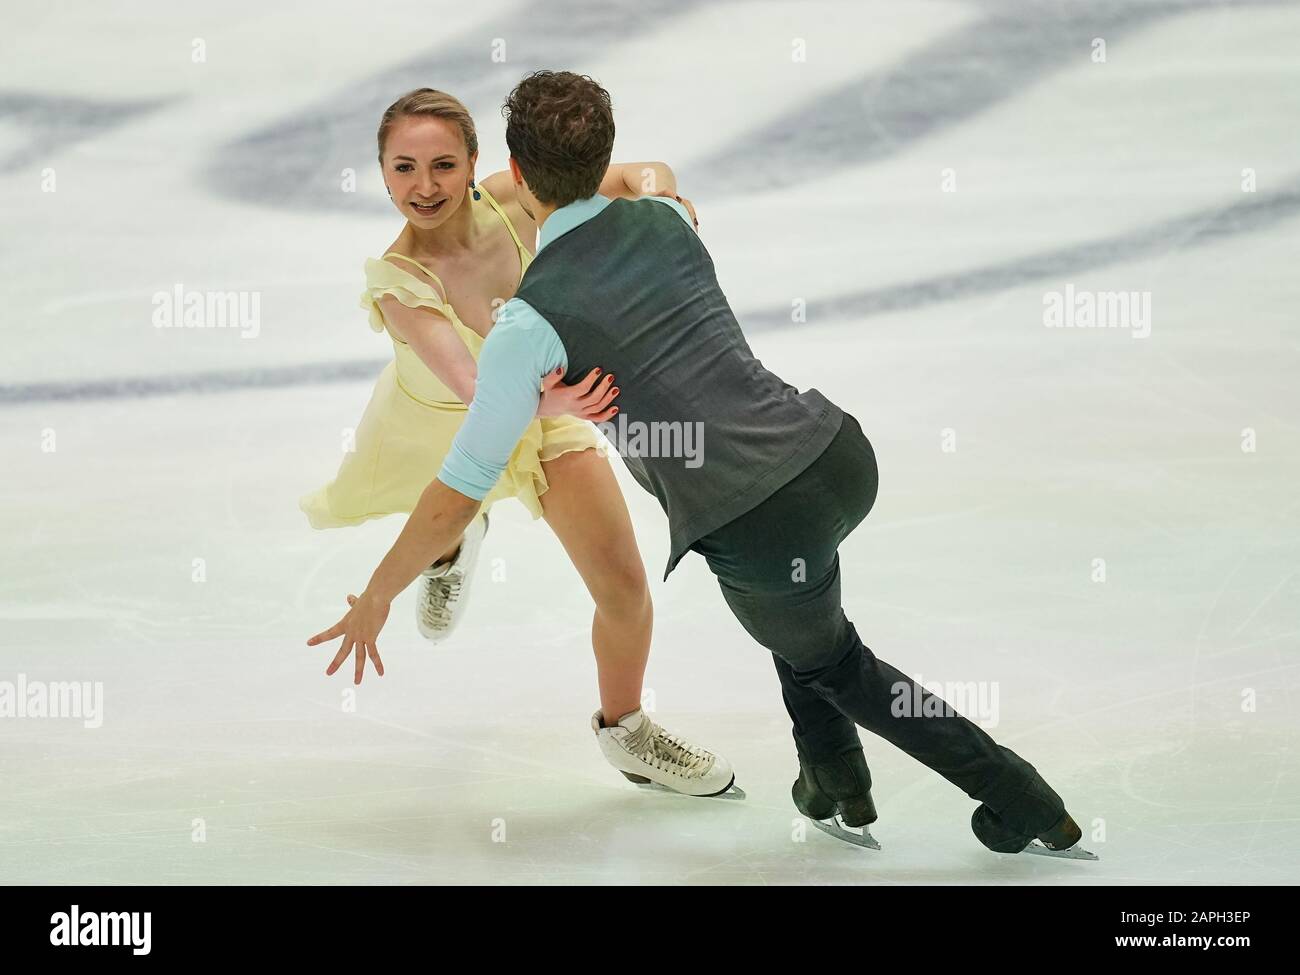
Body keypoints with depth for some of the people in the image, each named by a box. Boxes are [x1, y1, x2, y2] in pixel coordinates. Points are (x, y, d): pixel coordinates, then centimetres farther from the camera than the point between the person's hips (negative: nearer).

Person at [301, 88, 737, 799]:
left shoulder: (508, 201, -28)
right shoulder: (398, 282, -36)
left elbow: (644, 174, -17)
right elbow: (474, 390, -47)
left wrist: (653, 194, -41)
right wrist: (546, 404, -68)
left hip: (542, 399, 2)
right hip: (437, 422, -2)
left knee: (624, 590, -3)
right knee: (435, 543, 25)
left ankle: (627, 733, 25)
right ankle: (451, 548, 64)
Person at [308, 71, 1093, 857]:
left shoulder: (531, 323, -11)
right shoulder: (668, 220, 6)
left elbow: (456, 500, -7)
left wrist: (378, 596, 7)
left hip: (761, 537, -5)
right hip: (842, 453, 6)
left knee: (831, 662, 25)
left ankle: (1028, 808, 28)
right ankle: (840, 792, 39)